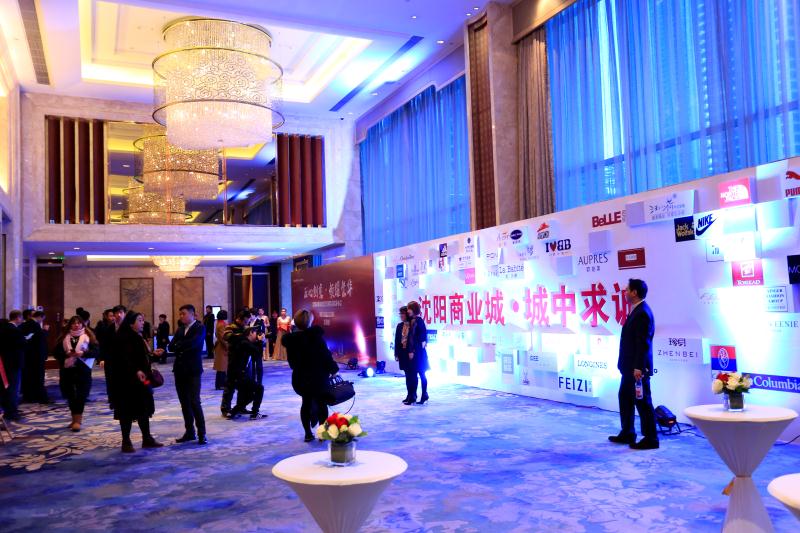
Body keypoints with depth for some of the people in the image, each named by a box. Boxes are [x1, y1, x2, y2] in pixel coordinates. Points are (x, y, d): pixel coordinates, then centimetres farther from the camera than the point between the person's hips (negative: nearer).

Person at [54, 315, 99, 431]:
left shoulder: (88, 336, 2)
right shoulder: (64, 337, 9)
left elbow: (96, 350, -6)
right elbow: (56, 351, 4)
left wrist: (83, 353, -19)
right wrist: (66, 354, -15)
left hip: (83, 369, -3)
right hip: (67, 369, 3)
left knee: (81, 395, -6)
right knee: (70, 395, 10)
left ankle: (78, 420, -4)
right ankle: (75, 418, 25)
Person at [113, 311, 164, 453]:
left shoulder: (138, 337, 13)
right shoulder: (124, 338, -15)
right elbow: (125, 358, -25)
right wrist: (136, 371, -34)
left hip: (141, 379, 9)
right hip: (128, 381, -9)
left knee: (144, 409, 13)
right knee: (128, 410, 0)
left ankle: (147, 439, 21)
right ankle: (126, 442, 10)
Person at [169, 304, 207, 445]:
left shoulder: (200, 328, -4)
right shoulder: (179, 330, 15)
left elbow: (193, 343, -20)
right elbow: (171, 347, 4)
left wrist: (179, 345, -5)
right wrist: (183, 347, -13)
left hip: (193, 370, -6)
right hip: (180, 370, 6)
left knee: (194, 402, -10)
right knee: (184, 403, 8)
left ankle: (201, 434, -4)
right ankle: (189, 432, 16)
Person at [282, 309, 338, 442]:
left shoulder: (290, 339, -6)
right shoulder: (316, 335, -16)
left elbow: (291, 359, 2)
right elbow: (326, 354, -13)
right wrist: (333, 369, -1)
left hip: (300, 377, 4)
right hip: (318, 376, -3)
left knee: (306, 403, 17)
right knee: (321, 403, 10)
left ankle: (308, 433, 17)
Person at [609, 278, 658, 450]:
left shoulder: (642, 313, -19)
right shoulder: (636, 311, 12)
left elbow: (643, 343, -23)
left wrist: (638, 368, -25)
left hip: (637, 368, -11)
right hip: (629, 366, 11)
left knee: (642, 402, -1)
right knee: (625, 398, 18)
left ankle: (650, 439, 9)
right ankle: (627, 433, 29)